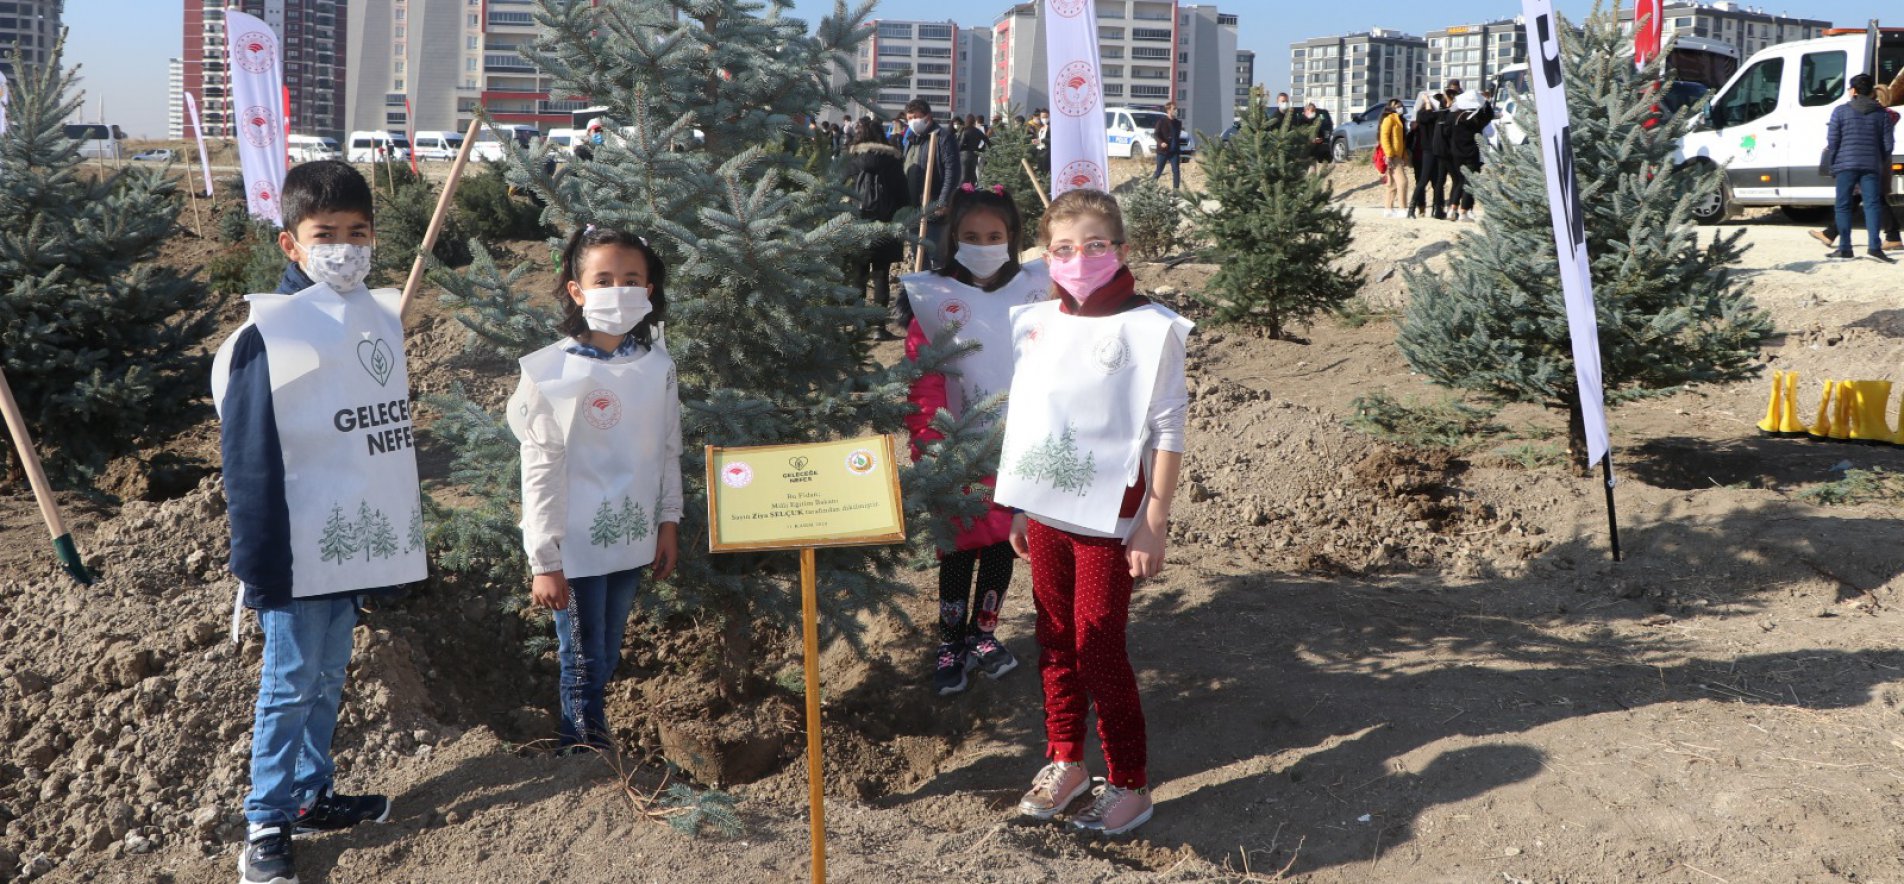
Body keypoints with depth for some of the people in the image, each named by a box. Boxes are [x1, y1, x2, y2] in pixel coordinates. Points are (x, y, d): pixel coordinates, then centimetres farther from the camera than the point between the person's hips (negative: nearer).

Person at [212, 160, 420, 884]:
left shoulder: (380, 317, 6)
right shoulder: (267, 334, -13)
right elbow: (249, 463, -13)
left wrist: (399, 535, 15)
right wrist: (258, 565, -15)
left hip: (353, 539, 6)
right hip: (299, 548, -6)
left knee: (329, 674, 16)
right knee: (291, 681, 2)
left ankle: (312, 795, 30)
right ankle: (264, 824, 15)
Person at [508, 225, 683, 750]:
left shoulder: (658, 367, 1)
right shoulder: (551, 373, -12)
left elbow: (669, 452, 11)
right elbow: (539, 472, -11)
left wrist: (668, 522, 9)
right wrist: (543, 562, -10)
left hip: (632, 540, 5)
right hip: (575, 546, -4)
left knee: (607, 658, 15)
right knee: (584, 661, 4)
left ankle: (591, 741, 30)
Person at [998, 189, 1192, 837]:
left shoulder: (1149, 328, -10)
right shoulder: (1035, 323, 6)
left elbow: (1167, 433, -10)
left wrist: (1154, 523, -12)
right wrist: (1018, 506, 14)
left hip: (1109, 516, -5)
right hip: (1045, 510, 6)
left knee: (1098, 647, -2)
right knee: (1055, 641, 14)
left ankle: (1129, 784, 13)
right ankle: (1065, 761, 31)